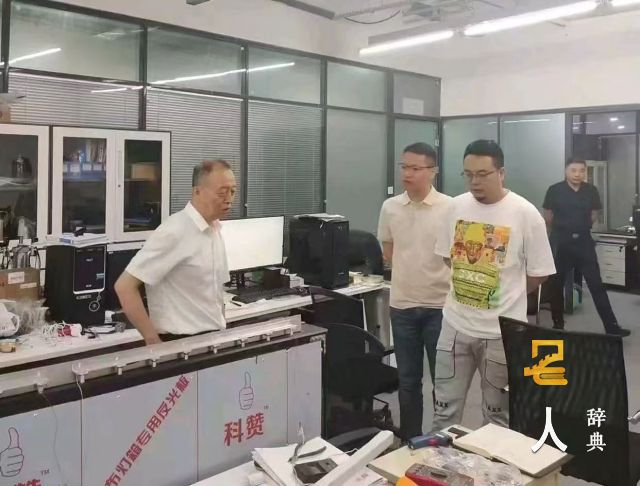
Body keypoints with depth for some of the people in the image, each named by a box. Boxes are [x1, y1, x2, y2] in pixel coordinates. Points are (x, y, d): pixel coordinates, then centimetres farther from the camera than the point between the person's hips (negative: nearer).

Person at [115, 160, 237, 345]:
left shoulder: (214, 228, 6)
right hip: (181, 342, -7)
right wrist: (154, 342, -17)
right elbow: (124, 286, -19)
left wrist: (221, 328, 10)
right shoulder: (174, 232, -17)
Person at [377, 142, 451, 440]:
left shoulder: (449, 208, -11)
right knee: (408, 379, 14)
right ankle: (410, 440, 29)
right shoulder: (390, 207, 1)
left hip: (440, 306, -3)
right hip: (402, 306, 3)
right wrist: (410, 271, 4)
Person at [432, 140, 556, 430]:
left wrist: (507, 295, 4)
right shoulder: (456, 207, 0)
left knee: (497, 416, 14)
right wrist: (470, 288, 8)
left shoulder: (525, 214, -12)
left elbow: (539, 273, -5)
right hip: (455, 325, 4)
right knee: (444, 410, 13)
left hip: (502, 331, -3)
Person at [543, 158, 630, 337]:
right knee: (557, 284, 7)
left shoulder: (591, 190, 0)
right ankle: (558, 324, 21)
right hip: (560, 242, -1)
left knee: (596, 284, 0)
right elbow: (548, 216, 3)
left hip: (584, 241, 2)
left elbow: (594, 215, 13)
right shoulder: (555, 190, -8)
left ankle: (612, 326, 3)